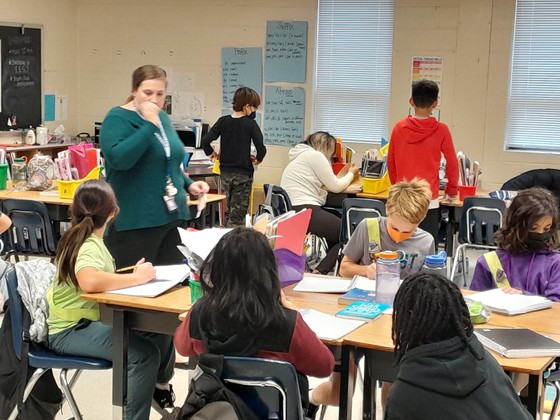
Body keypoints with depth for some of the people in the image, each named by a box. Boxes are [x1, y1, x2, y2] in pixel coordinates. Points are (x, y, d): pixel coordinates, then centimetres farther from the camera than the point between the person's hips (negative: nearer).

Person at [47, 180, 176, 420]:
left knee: (161, 328, 3)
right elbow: (90, 282, -44)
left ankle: (160, 384, 28)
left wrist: (133, 274, -2)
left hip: (90, 319, 10)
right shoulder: (88, 247, -23)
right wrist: (137, 277, -33)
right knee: (145, 353, -26)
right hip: (70, 330, -10)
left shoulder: (84, 238, 6)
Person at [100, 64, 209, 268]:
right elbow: (118, 159, -27)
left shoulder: (162, 118, 14)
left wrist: (188, 184, 12)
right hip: (135, 221, -7)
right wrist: (149, 125, -23)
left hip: (172, 216, 8)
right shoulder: (117, 119, -8)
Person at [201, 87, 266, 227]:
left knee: (229, 209, 20)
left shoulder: (223, 121, 0)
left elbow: (205, 141, -7)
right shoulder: (250, 124, -10)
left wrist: (211, 153, 10)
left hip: (225, 172, 5)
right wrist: (258, 159, 4)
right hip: (243, 174, -5)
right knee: (238, 212, 0)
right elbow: (261, 148, -15)